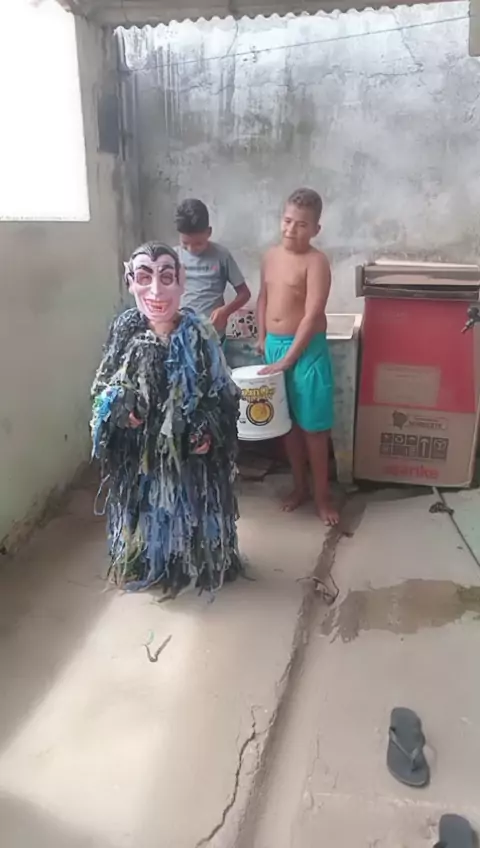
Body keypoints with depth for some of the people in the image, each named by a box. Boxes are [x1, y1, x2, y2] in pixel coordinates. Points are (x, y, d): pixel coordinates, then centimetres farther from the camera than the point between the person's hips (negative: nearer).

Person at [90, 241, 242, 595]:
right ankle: (150, 565, 44)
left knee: (194, 506, 16)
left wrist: (210, 430, -18)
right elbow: (105, 385, 3)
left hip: (189, 444, -1)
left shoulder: (199, 334, -16)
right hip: (140, 446, 2)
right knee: (146, 506, 18)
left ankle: (199, 563, 42)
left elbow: (223, 393, -7)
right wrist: (118, 407, -15)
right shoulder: (125, 329, -10)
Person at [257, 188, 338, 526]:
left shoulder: (316, 261, -15)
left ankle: (322, 495, 16)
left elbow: (312, 316, -20)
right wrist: (263, 339, 12)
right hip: (274, 346, 6)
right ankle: (300, 486, 29)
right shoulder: (271, 255, 6)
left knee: (312, 426, 1)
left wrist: (287, 360, -21)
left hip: (306, 351, -6)